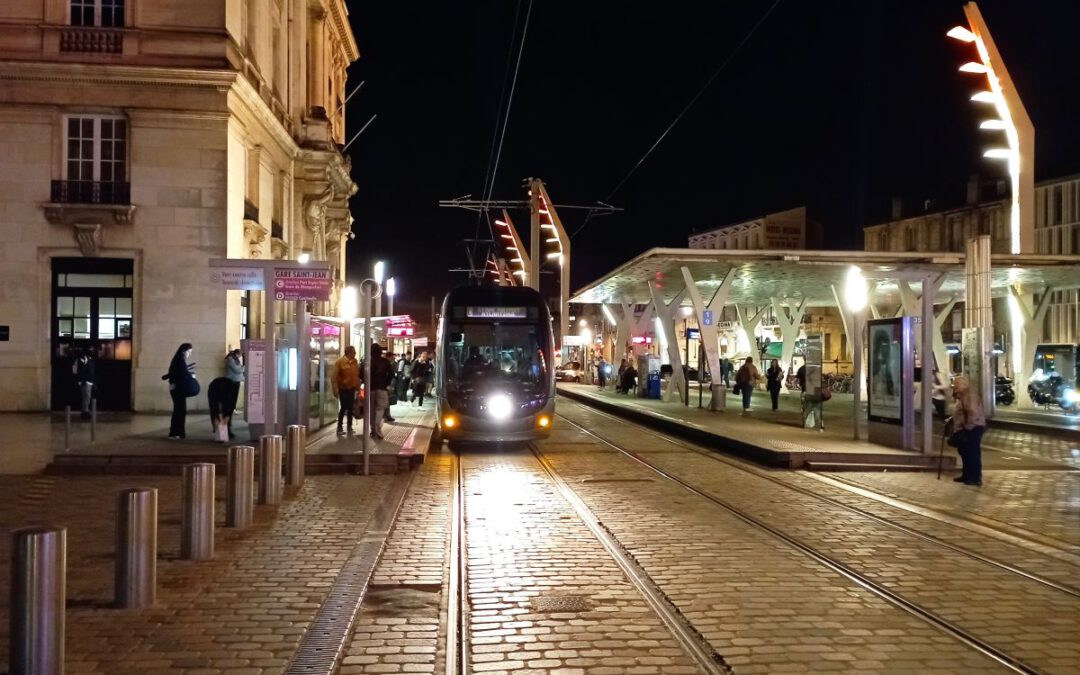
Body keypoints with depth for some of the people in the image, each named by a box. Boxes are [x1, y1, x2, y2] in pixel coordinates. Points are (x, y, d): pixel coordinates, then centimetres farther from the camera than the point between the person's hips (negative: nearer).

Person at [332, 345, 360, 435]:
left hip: (352, 388, 4)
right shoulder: (340, 362, -11)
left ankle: (350, 426, 16)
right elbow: (334, 376, -13)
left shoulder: (354, 362, 4)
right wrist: (335, 389, -18)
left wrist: (358, 386, 5)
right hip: (343, 388, -4)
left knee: (350, 407, 7)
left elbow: (357, 374, 9)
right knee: (344, 407, -4)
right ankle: (339, 427, 6)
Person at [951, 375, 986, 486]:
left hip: (972, 429, -11)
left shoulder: (969, 395, -18)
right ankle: (967, 475, 25)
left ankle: (976, 478, -5)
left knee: (973, 453, -7)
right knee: (965, 452, 16)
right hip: (966, 429, 11)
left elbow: (973, 413, -26)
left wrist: (968, 427, -24)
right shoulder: (963, 395, 17)